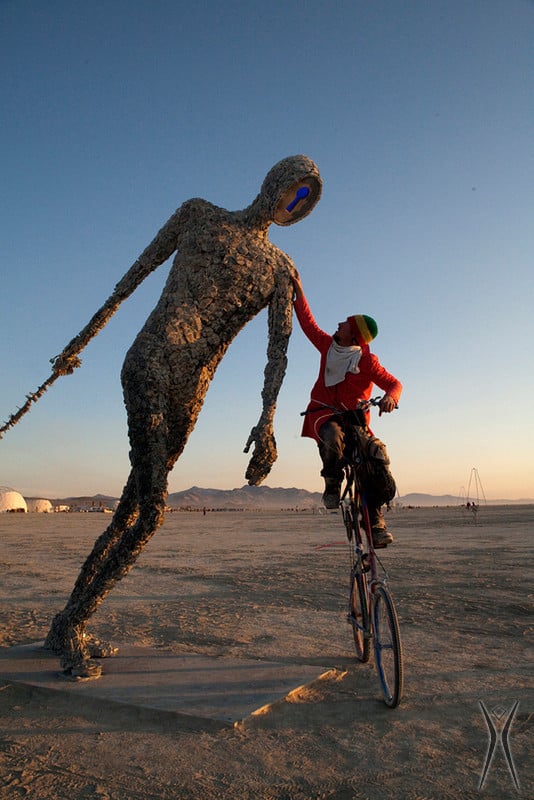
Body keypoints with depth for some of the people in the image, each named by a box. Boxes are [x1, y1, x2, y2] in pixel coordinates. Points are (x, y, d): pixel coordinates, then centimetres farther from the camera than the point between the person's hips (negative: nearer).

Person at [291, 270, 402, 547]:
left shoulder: (367, 361, -8)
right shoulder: (328, 345, 5)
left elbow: (394, 383, -7)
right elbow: (308, 324, 17)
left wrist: (390, 397, -31)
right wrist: (298, 291, 19)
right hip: (323, 412, 1)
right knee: (332, 436, -37)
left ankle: (376, 523, -2)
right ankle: (332, 484, -13)